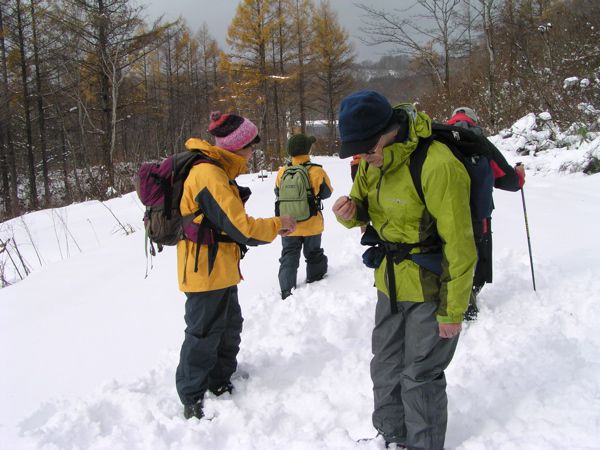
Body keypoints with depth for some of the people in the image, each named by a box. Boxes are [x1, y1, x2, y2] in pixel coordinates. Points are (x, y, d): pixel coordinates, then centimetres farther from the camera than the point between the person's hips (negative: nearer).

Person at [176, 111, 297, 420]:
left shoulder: (216, 171, 9)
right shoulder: (209, 176, -24)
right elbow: (241, 228, -25)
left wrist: (271, 227, 2)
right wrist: (278, 224, -10)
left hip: (220, 271, 10)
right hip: (206, 273, -10)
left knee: (229, 328, 21)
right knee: (204, 336, 2)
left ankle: (220, 385, 36)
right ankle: (192, 401, 16)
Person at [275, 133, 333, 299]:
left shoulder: (282, 172, -9)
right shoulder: (317, 172, -16)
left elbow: (277, 193, 5)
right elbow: (327, 192, -3)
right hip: (311, 224, -1)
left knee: (289, 255, 9)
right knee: (314, 253, 20)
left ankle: (287, 289, 2)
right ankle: (315, 279, 34)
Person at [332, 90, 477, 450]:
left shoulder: (437, 165, -27)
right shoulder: (373, 162, -2)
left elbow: (459, 246, -23)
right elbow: (364, 209, 14)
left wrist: (453, 310, -17)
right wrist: (350, 212, -12)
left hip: (430, 289, -8)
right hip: (391, 283, 8)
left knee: (420, 376, 6)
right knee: (386, 366, 20)